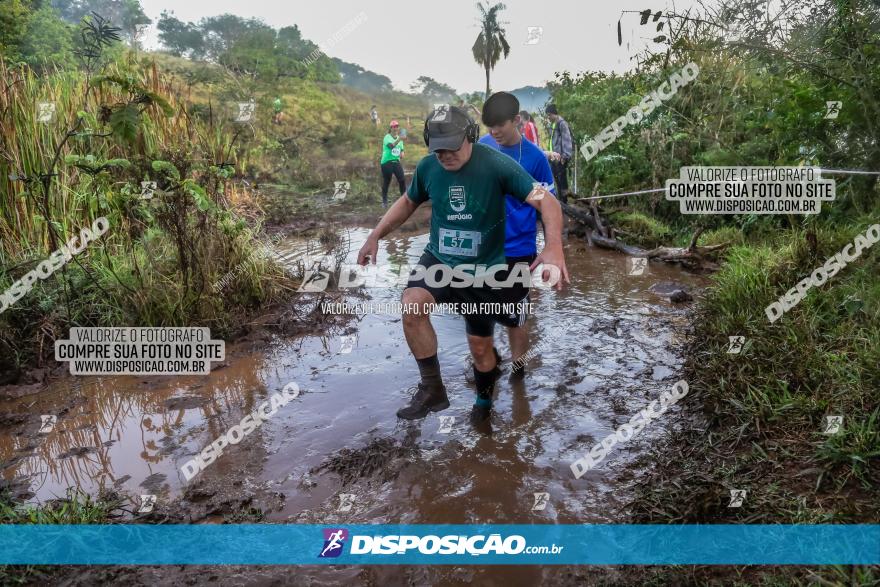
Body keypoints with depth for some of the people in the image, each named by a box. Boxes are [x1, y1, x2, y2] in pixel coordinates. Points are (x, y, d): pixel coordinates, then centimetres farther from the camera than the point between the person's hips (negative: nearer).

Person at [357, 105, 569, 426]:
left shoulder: (497, 164, -20)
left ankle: (483, 400, 39)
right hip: (439, 260, 2)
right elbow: (408, 202, 13)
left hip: (484, 268, -2)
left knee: (480, 347, 8)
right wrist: (375, 236, 5)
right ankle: (432, 388, -13)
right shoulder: (427, 167, -7)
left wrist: (554, 247, -41)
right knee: (411, 305, -28)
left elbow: (546, 201, -23)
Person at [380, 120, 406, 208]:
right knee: (386, 182, 2)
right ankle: (384, 201, 12)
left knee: (402, 180, -9)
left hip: (396, 162, 5)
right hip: (386, 162, -5)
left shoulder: (399, 138, 11)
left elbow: (401, 150, 19)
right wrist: (399, 139, -44)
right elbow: (391, 145, -28)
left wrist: (402, 154, -5)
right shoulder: (387, 137, -8)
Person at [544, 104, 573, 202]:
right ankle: (561, 200, 20)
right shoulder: (552, 124, 15)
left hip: (560, 157, -8)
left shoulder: (562, 123, -9)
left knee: (562, 179, -4)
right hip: (554, 156, 8)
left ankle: (565, 202, 3)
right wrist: (551, 154, 14)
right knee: (557, 179, 12)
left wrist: (565, 155, -19)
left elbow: (566, 140, -14)